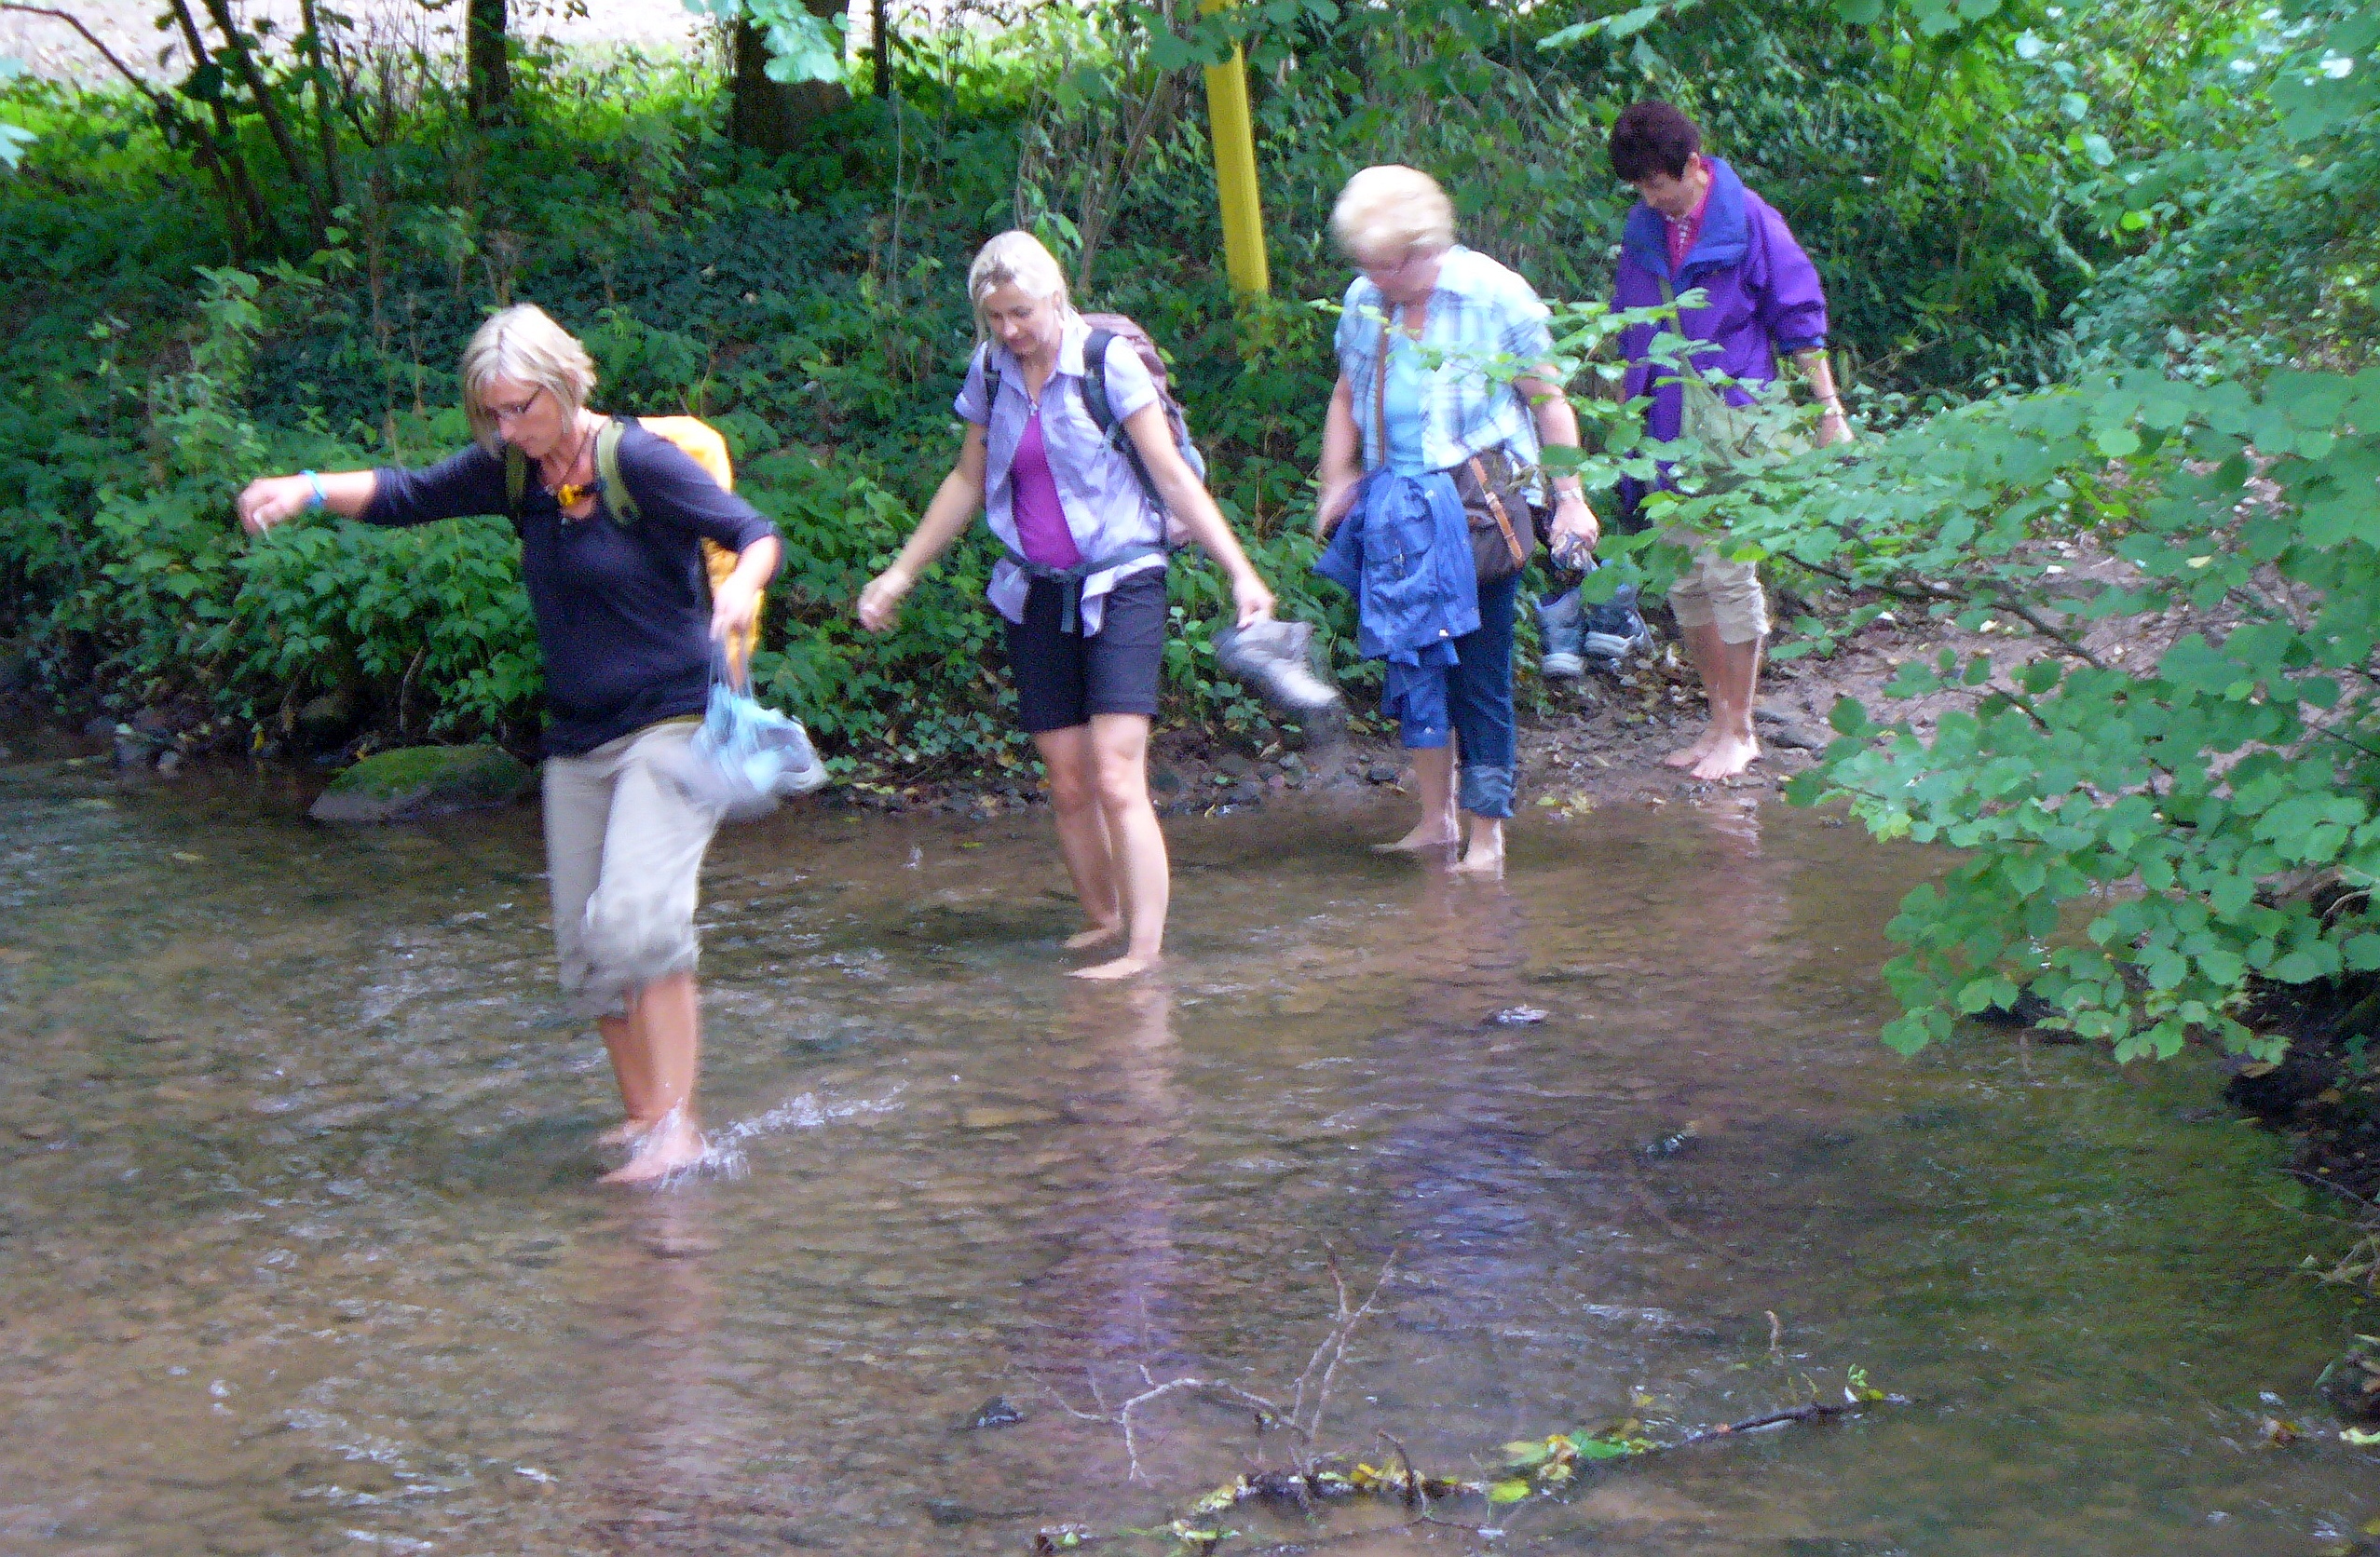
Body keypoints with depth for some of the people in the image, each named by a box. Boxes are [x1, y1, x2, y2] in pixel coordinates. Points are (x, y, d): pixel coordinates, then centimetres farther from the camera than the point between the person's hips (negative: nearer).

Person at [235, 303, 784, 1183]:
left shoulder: (638, 461, -13)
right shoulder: (513, 469, 5)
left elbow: (755, 532, -15)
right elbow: (407, 497, 12)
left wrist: (742, 585, -38)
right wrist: (310, 490, -5)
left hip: (672, 723, -7)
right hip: (577, 738, 7)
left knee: (635, 920, -23)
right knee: (585, 948, 6)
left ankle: (676, 1126, -19)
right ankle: (642, 1118, 18)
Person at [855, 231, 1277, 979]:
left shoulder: (1107, 362, -9)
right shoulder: (989, 374, 5)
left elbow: (1173, 476, -6)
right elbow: (969, 481, 19)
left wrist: (1240, 572, -12)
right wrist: (901, 574, 22)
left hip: (1120, 586, -5)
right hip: (1036, 594, 5)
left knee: (1116, 777, -15)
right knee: (1066, 783, 5)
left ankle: (1145, 949, -15)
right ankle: (1102, 919, 21)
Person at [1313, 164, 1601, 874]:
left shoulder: (1495, 296, -6)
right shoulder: (1364, 303, 7)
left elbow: (1547, 400, 0)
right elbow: (1347, 396, 21)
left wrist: (1569, 498, -3)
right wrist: (1336, 482, 8)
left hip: (1479, 509, -5)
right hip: (1396, 507, 5)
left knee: (1479, 669, -3)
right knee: (1412, 660, 8)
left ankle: (1487, 834, 6)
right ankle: (1435, 819, 20)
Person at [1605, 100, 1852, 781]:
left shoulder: (1750, 222, -7)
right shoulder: (1643, 231, 9)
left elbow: (1800, 318, -4)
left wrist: (1829, 410, -6)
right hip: (1665, 431, 6)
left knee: (1728, 573, -5)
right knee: (1685, 582, 9)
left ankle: (1739, 731, 5)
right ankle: (1719, 719, 20)